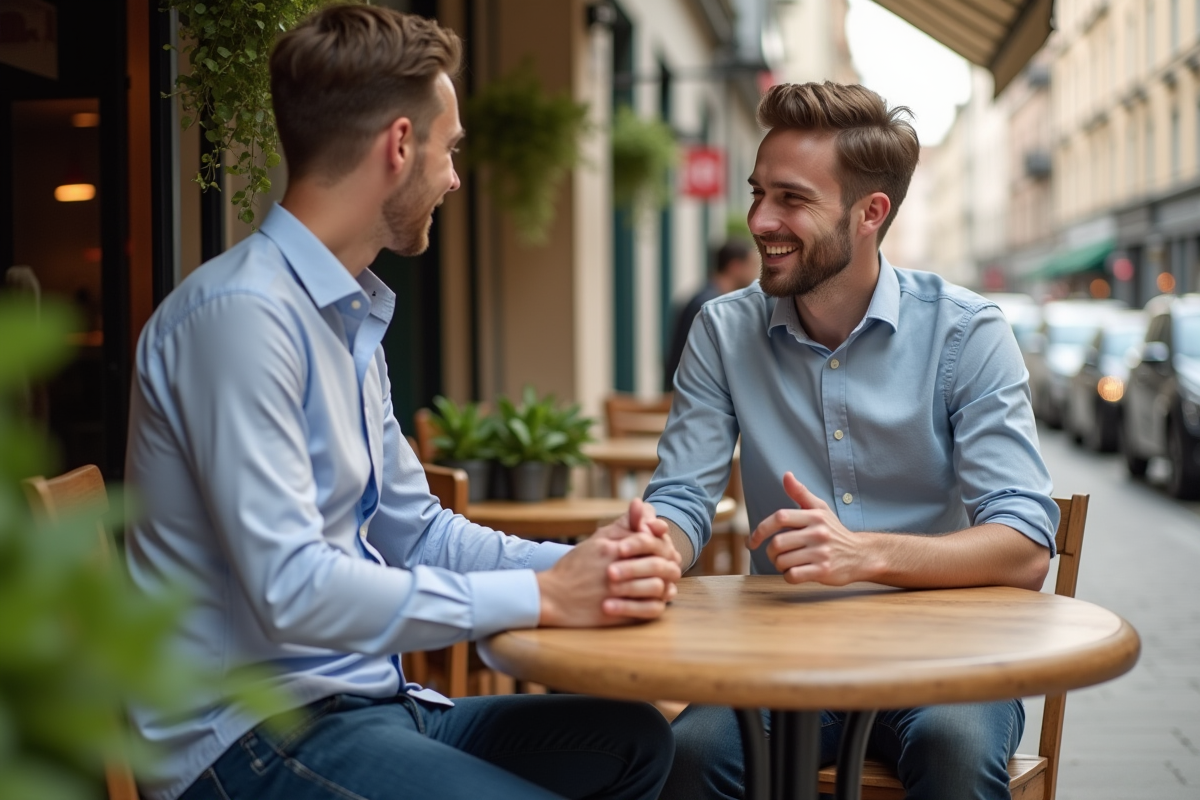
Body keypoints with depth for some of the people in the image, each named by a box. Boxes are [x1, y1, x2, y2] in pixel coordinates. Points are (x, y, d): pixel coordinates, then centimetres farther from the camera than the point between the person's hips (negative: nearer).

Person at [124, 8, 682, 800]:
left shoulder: (352, 319, 13)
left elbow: (413, 530, 15)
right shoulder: (243, 315, -19)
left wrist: (585, 565, -2)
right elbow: (289, 590, -26)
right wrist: (541, 596, -20)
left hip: (362, 703, 10)